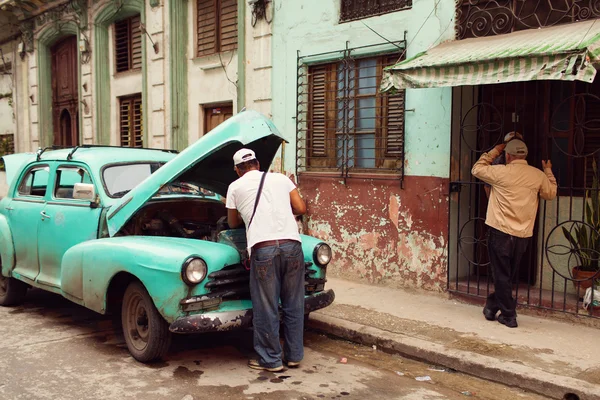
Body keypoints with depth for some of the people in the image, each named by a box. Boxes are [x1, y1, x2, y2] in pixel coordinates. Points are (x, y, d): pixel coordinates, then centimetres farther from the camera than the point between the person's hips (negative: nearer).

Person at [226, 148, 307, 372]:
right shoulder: (281, 178, 18)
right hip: (291, 244, 3)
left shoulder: (235, 187, 14)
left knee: (266, 308, 8)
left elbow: (233, 223, 26)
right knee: (293, 304, 14)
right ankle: (294, 355, 26)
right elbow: (301, 209, 15)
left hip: (263, 248, -3)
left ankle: (271, 360, 17)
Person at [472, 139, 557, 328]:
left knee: (501, 275, 5)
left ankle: (508, 316, 8)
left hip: (501, 232, -4)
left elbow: (477, 169, 6)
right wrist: (548, 171, 30)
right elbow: (551, 193, 18)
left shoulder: (501, 172, -9)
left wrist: (494, 152, 14)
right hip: (523, 235, 4)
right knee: (508, 275, 17)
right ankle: (492, 306, 28)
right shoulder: (538, 175, 2)